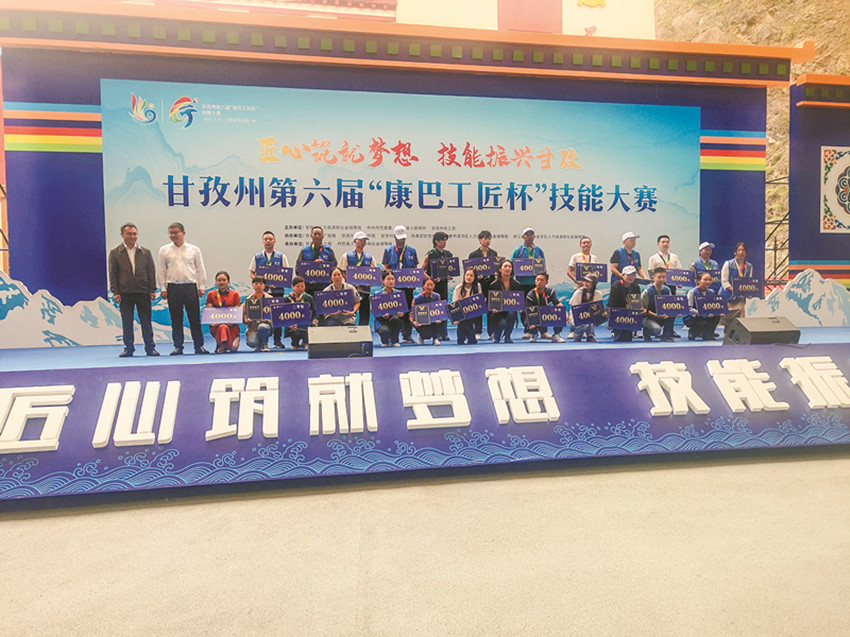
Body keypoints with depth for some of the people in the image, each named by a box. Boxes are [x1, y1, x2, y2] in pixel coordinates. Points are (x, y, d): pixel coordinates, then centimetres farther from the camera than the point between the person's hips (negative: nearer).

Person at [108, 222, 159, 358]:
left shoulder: (146, 252, 9)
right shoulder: (114, 253, 6)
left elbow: (151, 271, 8)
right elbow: (112, 274, 3)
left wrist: (152, 290, 0)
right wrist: (115, 292, -5)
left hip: (143, 292, 1)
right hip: (124, 293, -1)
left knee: (146, 322, 3)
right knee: (127, 323, 4)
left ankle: (150, 348, 11)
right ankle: (128, 348, 14)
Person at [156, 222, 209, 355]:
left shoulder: (194, 249, 8)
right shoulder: (164, 250, 9)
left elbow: (200, 269, 9)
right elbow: (161, 271, 9)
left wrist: (201, 287, 3)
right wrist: (163, 289, 2)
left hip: (190, 287, -1)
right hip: (173, 288, 1)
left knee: (195, 318, -1)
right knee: (176, 319, 4)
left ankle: (199, 346, 6)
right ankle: (178, 347, 11)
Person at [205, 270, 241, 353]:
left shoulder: (234, 294, 9)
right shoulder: (211, 294, 10)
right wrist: (212, 322, -18)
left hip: (232, 325, 0)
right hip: (216, 325, 0)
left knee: (233, 348, -23)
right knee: (222, 327, -38)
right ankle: (223, 344, -19)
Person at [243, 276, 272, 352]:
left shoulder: (269, 298, 4)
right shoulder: (248, 299, 8)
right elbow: (244, 314, 8)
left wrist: (267, 318, -20)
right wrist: (246, 319, -14)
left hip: (265, 323, -1)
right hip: (252, 326, 1)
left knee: (262, 327, -38)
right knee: (251, 342, -26)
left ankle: (264, 344, -5)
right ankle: (258, 346, 14)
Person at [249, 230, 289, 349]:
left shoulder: (281, 256, 7)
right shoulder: (257, 257, 10)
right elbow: (251, 272, 11)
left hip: (277, 290, 0)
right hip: (262, 290, 1)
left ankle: (277, 340, 7)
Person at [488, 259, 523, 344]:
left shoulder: (517, 284, 3)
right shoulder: (494, 285, -6)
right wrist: (492, 310, -25)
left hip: (511, 312, 3)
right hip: (497, 313, -2)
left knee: (512, 314, -32)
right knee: (503, 323, -31)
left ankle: (507, 337, -7)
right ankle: (495, 337, 7)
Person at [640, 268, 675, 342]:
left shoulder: (667, 290, 1)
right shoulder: (647, 291, -15)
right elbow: (644, 309, -15)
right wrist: (656, 316, -28)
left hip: (663, 316, 5)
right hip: (648, 318, -5)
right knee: (656, 329, -34)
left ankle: (666, 336, -8)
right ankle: (646, 332, 3)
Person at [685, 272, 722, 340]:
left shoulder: (711, 292, 4)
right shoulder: (692, 292, -13)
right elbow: (689, 309, -19)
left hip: (706, 317, 6)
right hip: (691, 318, -6)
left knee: (717, 316, -20)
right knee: (704, 323, -33)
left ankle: (707, 334, -1)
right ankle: (692, 333, 1)